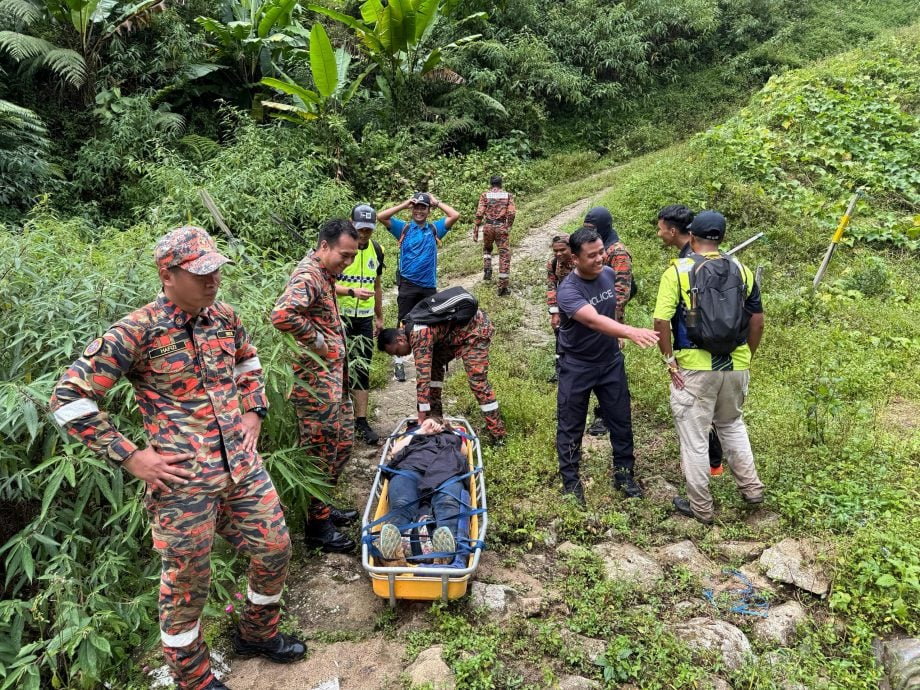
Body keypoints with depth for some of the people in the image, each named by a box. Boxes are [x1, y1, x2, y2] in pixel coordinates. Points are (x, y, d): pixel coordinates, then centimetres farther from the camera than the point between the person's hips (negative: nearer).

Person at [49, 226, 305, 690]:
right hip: (183, 480, -6)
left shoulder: (223, 317, 3)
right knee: (187, 582, 10)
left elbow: (248, 362, 24)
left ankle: (258, 633, 43)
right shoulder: (137, 332, -15)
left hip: (243, 466, 6)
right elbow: (69, 399, -12)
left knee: (274, 549, 15)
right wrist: (131, 457, -14)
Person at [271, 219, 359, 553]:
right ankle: (317, 526, 16)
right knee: (320, 454, 2)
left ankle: (323, 507, 35)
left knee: (342, 445, 19)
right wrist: (318, 342, -24)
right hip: (316, 382, -10)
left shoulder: (324, 274, 12)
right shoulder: (308, 277, -19)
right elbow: (282, 315, -38)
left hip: (335, 378, 10)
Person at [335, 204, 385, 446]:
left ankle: (361, 421, 9)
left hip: (365, 319, 4)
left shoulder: (376, 250, 8)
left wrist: (379, 317, 19)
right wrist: (352, 292, -32)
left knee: (362, 368, 5)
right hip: (340, 316, -4)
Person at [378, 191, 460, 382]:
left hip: (429, 285, 2)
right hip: (407, 285, -2)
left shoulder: (435, 229, 7)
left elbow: (455, 215, -2)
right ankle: (399, 363, 9)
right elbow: (381, 216, -7)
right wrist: (404, 205, -8)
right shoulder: (404, 228, 3)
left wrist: (437, 202, 1)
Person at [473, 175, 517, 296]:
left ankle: (487, 270, 13)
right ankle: (503, 287, -2)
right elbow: (511, 213, -6)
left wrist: (475, 231, -2)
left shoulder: (485, 195, 3)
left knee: (487, 249, 31)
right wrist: (508, 227, 10)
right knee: (504, 255, 3)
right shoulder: (508, 195, 5)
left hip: (488, 226, 1)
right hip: (502, 227, -1)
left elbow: (479, 214, -6)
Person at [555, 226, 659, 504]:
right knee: (571, 426, 7)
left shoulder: (609, 274, -5)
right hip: (577, 367, -5)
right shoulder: (568, 291, -26)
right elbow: (594, 320, -43)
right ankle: (571, 480, 23)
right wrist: (631, 332, -57)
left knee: (621, 420, 12)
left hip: (611, 362, 5)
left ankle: (624, 473, 29)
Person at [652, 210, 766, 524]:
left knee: (694, 438, 8)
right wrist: (746, 356, 17)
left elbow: (661, 321, -15)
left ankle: (701, 508, 18)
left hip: (694, 368, -4)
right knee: (732, 425, 28)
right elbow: (757, 320, 6)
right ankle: (751, 488, 30)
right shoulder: (741, 269, 3)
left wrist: (670, 362, -7)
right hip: (736, 366, 5)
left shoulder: (677, 271, -8)